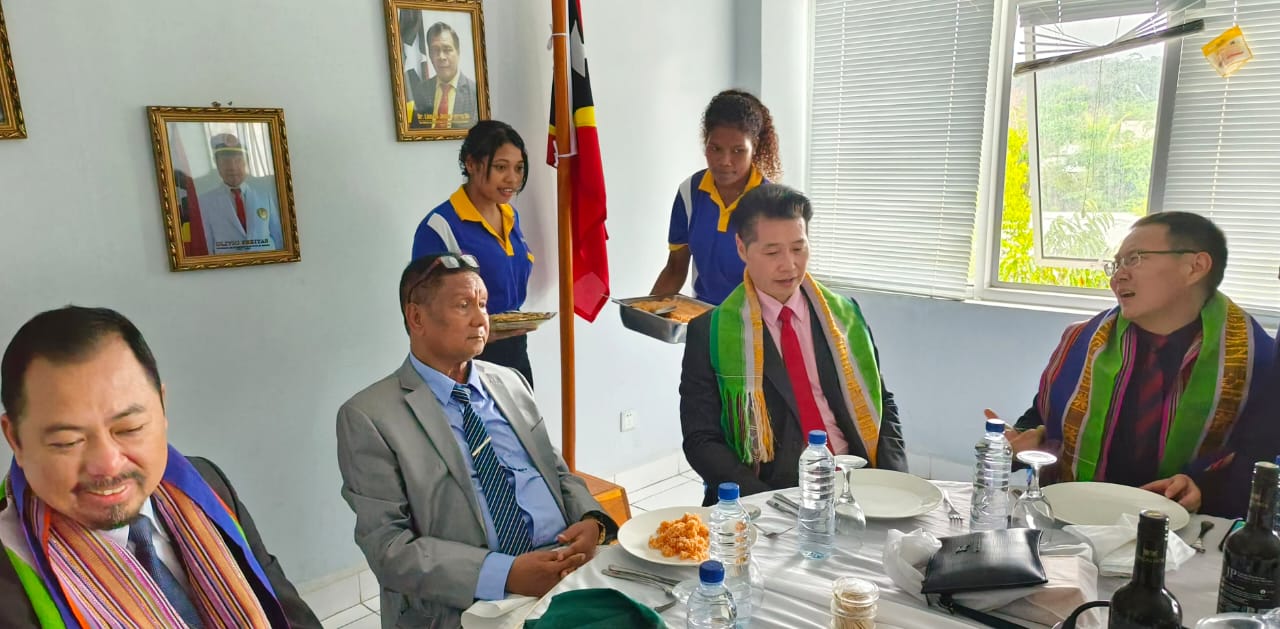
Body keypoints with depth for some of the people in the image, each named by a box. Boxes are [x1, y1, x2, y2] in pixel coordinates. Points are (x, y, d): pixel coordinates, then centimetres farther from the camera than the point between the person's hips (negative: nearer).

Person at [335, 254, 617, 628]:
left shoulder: (510, 383, 12)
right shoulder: (370, 416, -4)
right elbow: (388, 546, -9)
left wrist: (591, 520, -4)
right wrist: (505, 574, -19)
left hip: (568, 567, 5)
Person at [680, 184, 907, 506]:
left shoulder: (845, 316, 9)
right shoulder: (710, 333, -1)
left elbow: (882, 406, 15)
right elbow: (701, 441, -3)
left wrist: (894, 479, -3)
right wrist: (770, 503, -18)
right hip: (766, 495, -4)